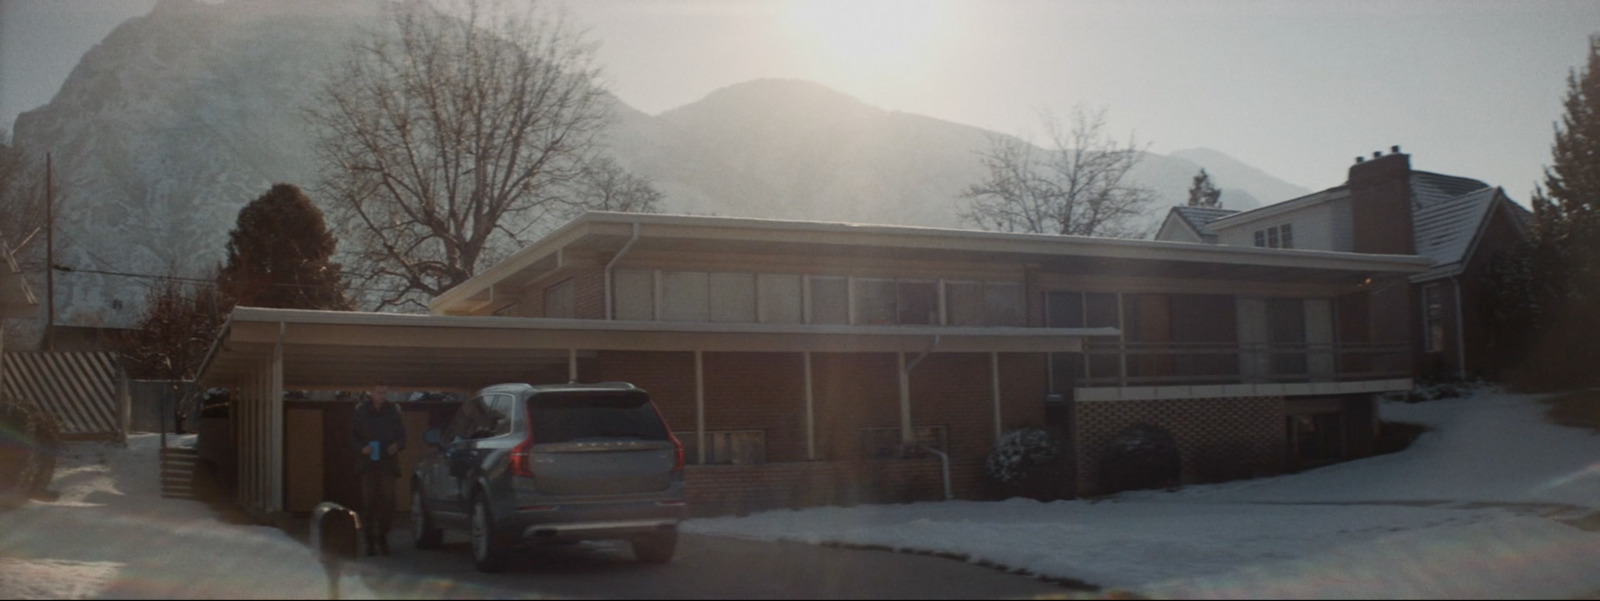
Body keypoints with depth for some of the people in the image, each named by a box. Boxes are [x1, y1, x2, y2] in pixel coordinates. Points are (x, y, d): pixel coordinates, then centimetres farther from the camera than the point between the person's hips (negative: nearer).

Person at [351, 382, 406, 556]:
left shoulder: (393, 411, 6)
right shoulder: (361, 410, 4)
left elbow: (402, 435, 11)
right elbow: (353, 434, 8)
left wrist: (397, 445, -9)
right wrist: (361, 447, -10)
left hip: (387, 462, 1)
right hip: (368, 462, -1)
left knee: (387, 501, -4)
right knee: (368, 501, -4)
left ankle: (382, 537, 8)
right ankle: (370, 540, 2)